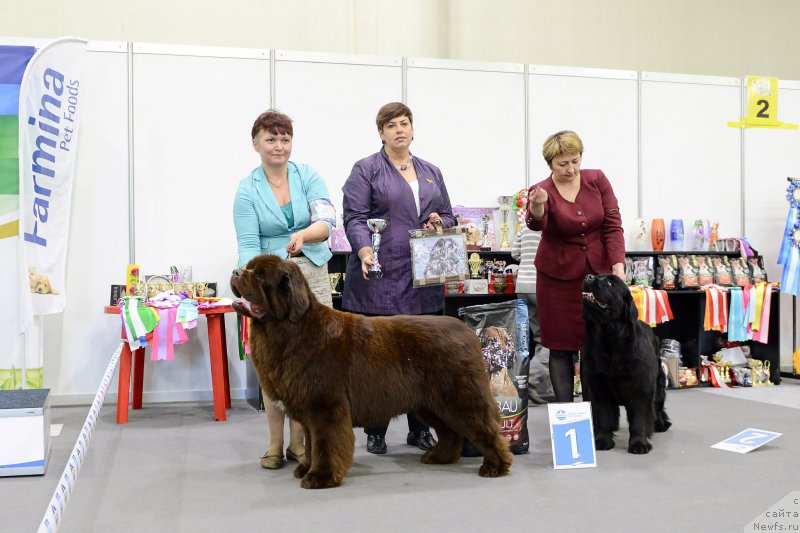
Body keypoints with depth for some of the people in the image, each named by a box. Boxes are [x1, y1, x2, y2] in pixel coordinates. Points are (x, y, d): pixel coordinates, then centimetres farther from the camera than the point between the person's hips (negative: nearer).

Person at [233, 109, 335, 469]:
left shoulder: (309, 176, 1)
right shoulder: (247, 190, -1)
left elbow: (326, 223, -12)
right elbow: (248, 245, -9)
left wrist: (303, 235, -34)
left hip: (311, 273, 1)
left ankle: (299, 441, 12)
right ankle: (275, 443, 10)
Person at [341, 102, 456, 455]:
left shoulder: (431, 172, 19)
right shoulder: (366, 170, 3)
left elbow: (448, 217, 22)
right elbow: (355, 218, -7)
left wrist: (439, 221, -2)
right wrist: (365, 252, -23)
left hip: (424, 280, 4)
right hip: (381, 278, -4)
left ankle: (420, 429, 17)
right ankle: (375, 431, 12)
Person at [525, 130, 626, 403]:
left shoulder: (597, 180, -2)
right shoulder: (543, 191, -9)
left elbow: (613, 225, -2)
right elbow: (535, 224, -30)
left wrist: (618, 267, -12)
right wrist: (537, 207, -53)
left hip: (599, 272, 2)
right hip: (559, 278, -2)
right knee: (561, 347, 3)